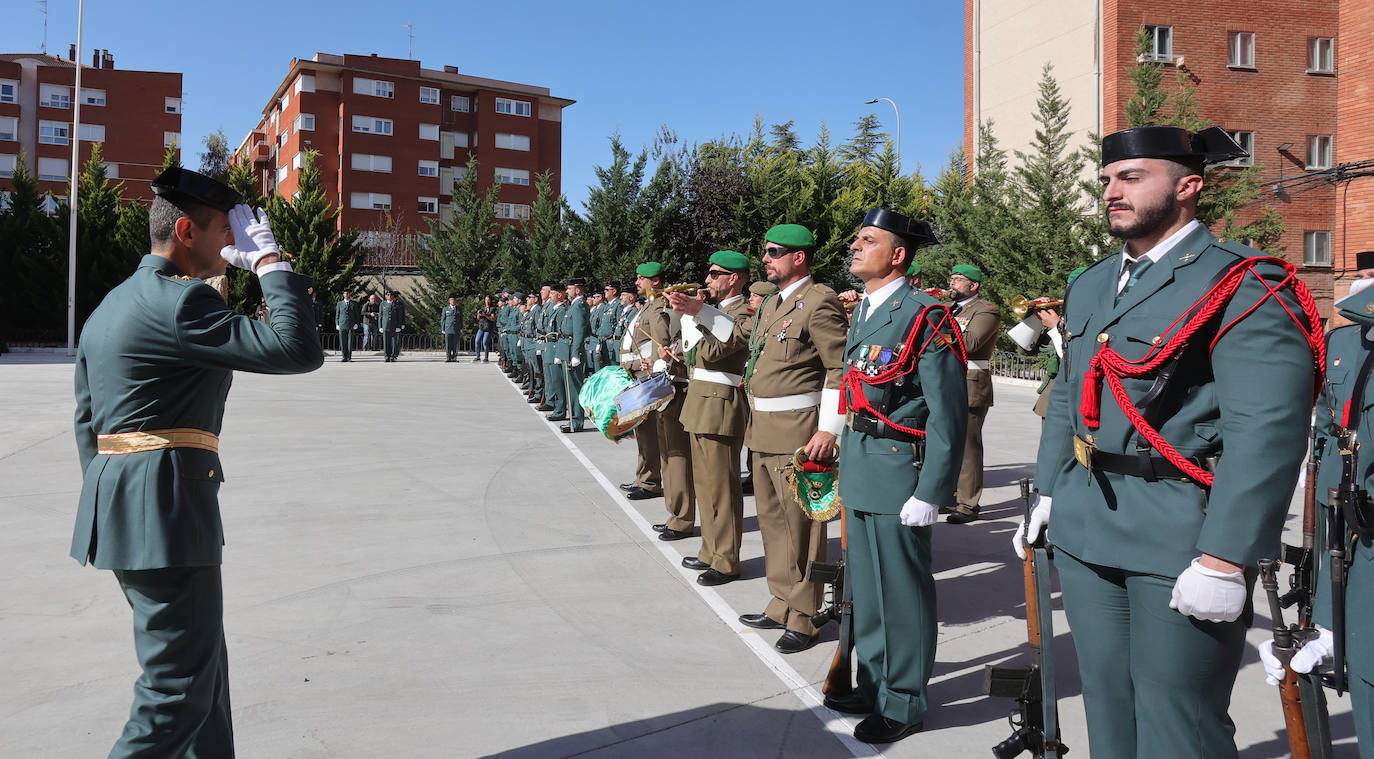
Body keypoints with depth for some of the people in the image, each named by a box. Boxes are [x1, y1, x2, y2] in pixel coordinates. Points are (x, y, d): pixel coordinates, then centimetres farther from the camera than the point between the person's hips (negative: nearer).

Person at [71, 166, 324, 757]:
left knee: (200, 665, 20)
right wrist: (270, 261, -11)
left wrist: (110, 506, 23)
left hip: (117, 508, 11)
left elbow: (86, 420, 20)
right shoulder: (178, 301, -16)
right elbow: (298, 349, -22)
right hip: (166, 513, -11)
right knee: (180, 687, -2)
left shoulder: (109, 306, 16)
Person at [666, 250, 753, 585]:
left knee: (720, 486, -5)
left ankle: (726, 563, 3)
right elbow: (696, 350, 13)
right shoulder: (716, 309, 19)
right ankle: (711, 552, 27)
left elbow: (712, 350, -25)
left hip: (721, 404, -10)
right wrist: (689, 311, 5)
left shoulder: (744, 313, -12)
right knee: (703, 483, 16)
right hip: (700, 403, 10)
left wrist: (697, 312, -30)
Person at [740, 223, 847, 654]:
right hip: (763, 431, 10)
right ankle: (782, 605, 28)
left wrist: (829, 429, -21)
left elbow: (841, 369, -17)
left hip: (798, 432, -10)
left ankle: (804, 618, 9)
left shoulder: (820, 302, -13)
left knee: (801, 523, -1)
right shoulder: (772, 304, 17)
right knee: (772, 519, 16)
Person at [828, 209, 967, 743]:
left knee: (902, 594, 4)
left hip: (898, 478, -8)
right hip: (859, 477, 8)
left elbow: (949, 413, -16)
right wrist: (847, 468, 18)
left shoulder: (924, 317, -14)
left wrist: (930, 494, -18)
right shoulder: (861, 314, 13)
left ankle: (904, 704, 19)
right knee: (865, 589, 18)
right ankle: (874, 685, 34)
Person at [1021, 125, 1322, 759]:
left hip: (1181, 537, -7)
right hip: (1085, 533, 7)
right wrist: (1046, 491, 17)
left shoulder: (1243, 285, -11)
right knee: (1106, 705, 17)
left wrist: (1225, 561, -22)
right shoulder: (1090, 286, 14)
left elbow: (1268, 431, -18)